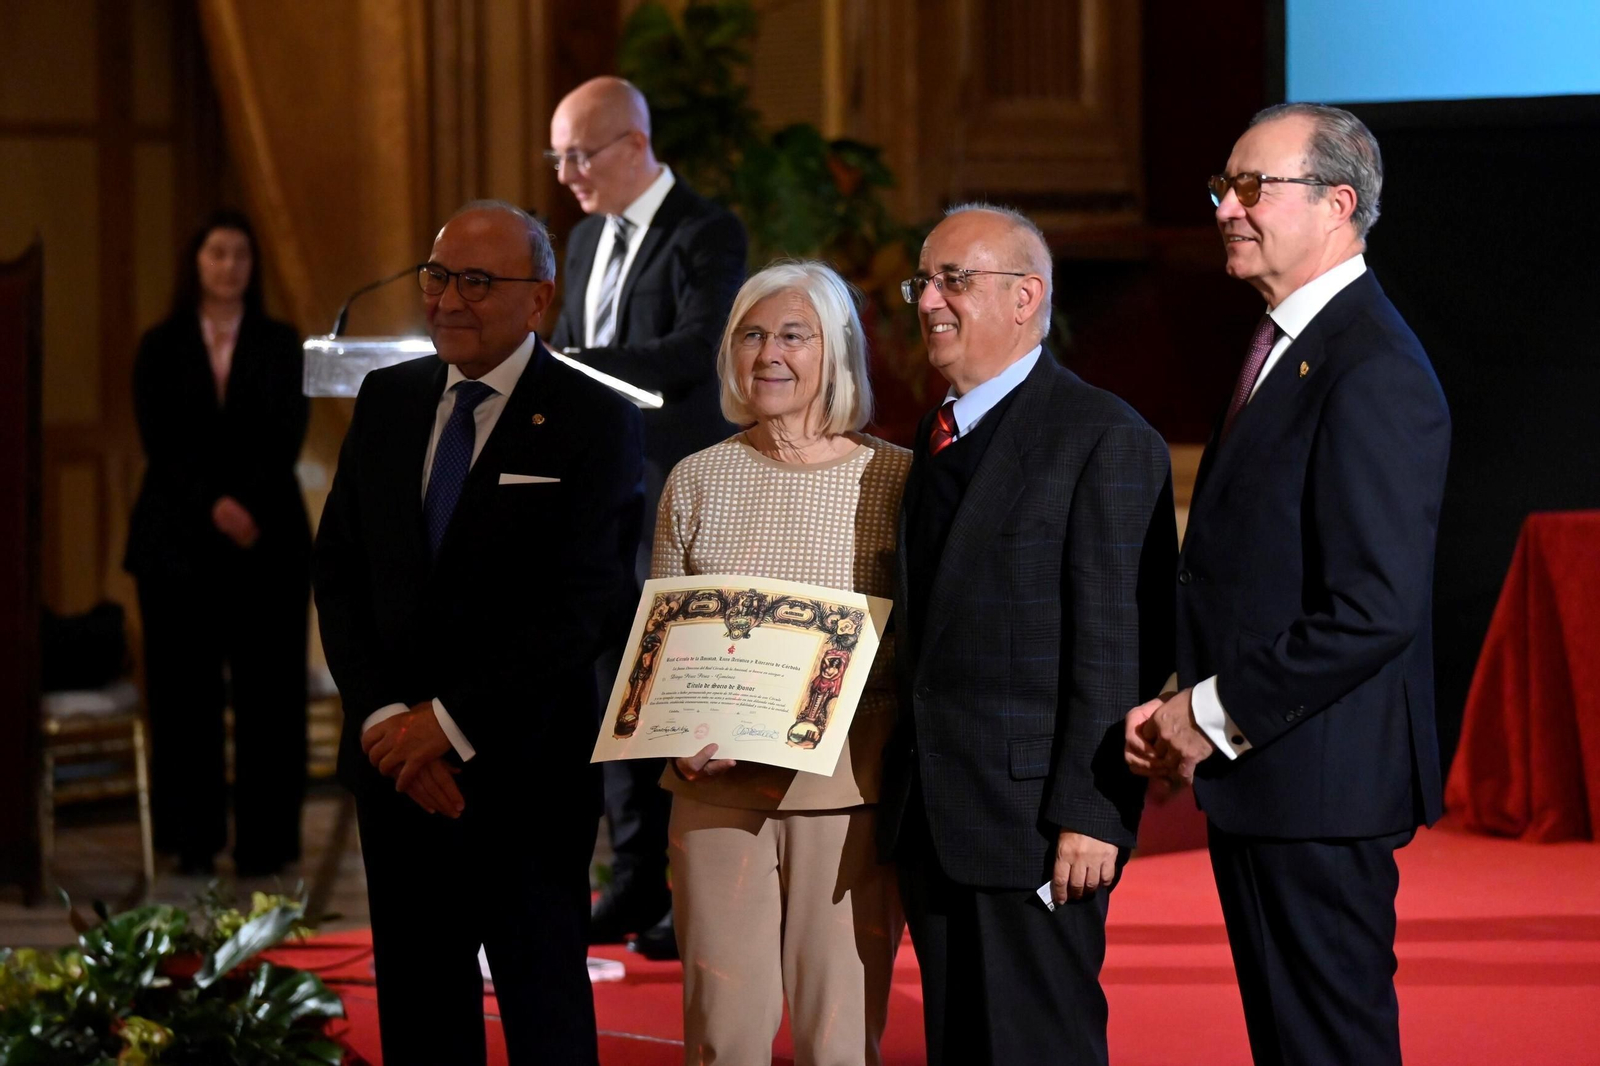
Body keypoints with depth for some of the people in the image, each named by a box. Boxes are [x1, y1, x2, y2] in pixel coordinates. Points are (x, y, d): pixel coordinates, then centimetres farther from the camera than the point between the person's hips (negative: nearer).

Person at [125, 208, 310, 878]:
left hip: (267, 539, 0)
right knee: (185, 692, 0)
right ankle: (193, 842, 5)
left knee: (267, 691, -3)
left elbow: (287, 437, 0)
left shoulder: (280, 346, 9)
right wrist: (213, 506, -15)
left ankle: (264, 842, 0)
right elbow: (160, 441, -1)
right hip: (179, 540, 0)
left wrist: (247, 504, -15)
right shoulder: (161, 349, 9)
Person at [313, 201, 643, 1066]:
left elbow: (580, 606, -14)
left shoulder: (594, 422, -8)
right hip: (395, 763, 5)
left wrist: (450, 724, -16)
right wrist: (384, 720, -8)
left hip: (524, 769, -5)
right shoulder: (387, 400, 9)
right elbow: (338, 572, 5)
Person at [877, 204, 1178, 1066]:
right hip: (932, 820, 8)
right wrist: (903, 800, 12)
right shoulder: (936, 438, 17)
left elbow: (1119, 644, -14)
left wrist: (1090, 811, -19)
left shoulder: (1105, 439, -9)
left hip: (1033, 815, -8)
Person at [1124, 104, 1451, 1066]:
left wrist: (1217, 716, -16)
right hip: (1252, 775, 10)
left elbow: (1376, 608, -24)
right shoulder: (1282, 346, 16)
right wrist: (1183, 708, 6)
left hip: (1318, 779, -10)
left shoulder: (1373, 372, -17)